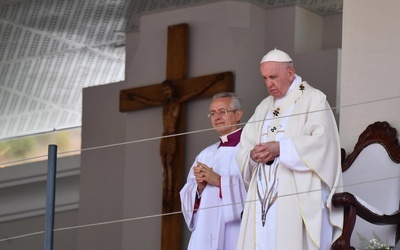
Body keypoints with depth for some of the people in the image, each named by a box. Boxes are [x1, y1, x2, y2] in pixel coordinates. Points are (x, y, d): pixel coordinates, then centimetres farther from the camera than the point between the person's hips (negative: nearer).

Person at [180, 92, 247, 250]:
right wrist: (199, 186, -3)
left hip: (236, 231, -5)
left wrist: (219, 181, -12)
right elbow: (188, 194, 17)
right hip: (205, 230, 5)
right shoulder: (205, 155, 20)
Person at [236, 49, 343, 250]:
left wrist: (280, 148, -18)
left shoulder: (313, 100, 2)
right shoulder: (264, 107, 22)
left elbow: (321, 142, -12)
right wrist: (253, 155, -9)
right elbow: (245, 147, 15)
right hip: (263, 197, 6)